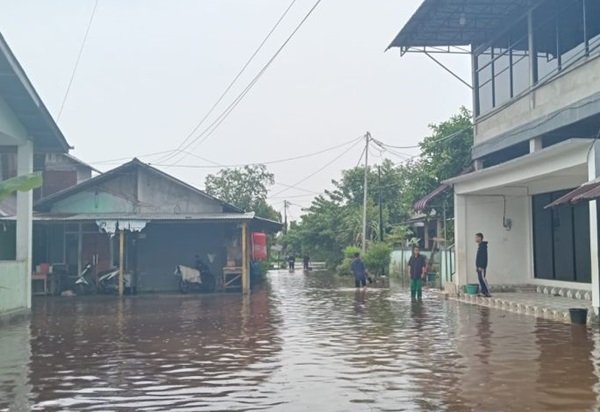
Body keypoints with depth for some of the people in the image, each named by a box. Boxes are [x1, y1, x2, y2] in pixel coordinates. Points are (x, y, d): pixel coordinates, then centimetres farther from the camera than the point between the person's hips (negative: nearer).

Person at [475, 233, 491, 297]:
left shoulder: (483, 245, -12)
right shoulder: (479, 246, 18)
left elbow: (484, 257, -19)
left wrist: (481, 266, -23)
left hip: (482, 266, -10)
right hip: (479, 266, 10)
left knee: (482, 278, -11)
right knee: (480, 279, 8)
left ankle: (488, 293, -11)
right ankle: (483, 292, 10)